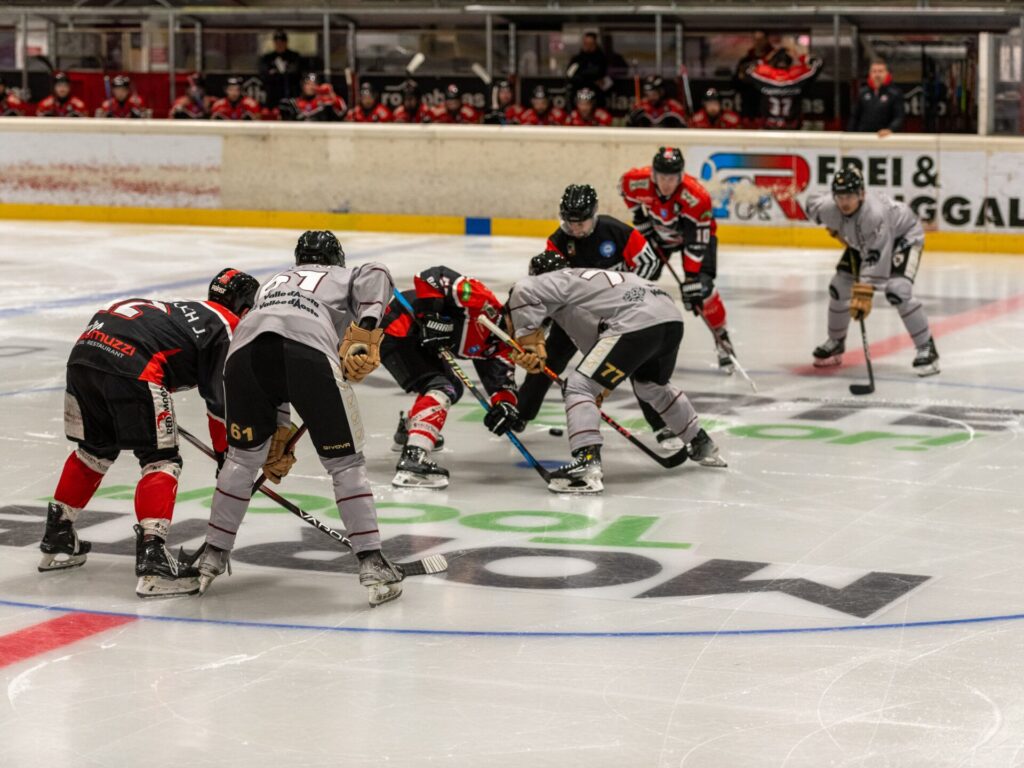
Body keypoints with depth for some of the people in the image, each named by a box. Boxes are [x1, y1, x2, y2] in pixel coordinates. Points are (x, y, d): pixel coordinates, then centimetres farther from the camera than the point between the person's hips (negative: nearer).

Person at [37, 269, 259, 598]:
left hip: (83, 349, 8)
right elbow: (222, 401, 5)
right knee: (160, 460, 1)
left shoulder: (189, 311, 35)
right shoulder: (228, 329, 12)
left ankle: (57, 540, 35)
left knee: (95, 448, 26)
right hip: (132, 364, -8)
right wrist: (227, 457, 14)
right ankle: (151, 555, -13)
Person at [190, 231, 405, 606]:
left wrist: (277, 435, 44)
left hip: (244, 349, 4)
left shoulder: (274, 283, 44)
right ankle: (371, 564, 3)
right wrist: (365, 332, -4)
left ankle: (212, 557, 29)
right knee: (345, 462, 9)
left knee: (243, 456, 25)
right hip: (309, 352, -3)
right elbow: (376, 276, 7)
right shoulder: (345, 277, 34)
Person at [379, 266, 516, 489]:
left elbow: (501, 372, -2)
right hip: (395, 331, -11)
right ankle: (412, 459, -39)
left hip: (418, 342, 11)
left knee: (452, 387, 26)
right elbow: (428, 277, -28)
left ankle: (407, 429, 49)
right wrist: (431, 313, -31)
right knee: (441, 388, -25)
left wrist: (505, 403, -20)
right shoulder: (480, 298, -23)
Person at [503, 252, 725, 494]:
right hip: (672, 319, 9)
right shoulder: (592, 277, 35)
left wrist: (529, 340, -5)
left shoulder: (559, 279, 10)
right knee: (653, 387, 36)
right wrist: (600, 391, 29)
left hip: (636, 325, -9)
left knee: (579, 385, -5)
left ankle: (588, 465, -21)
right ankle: (702, 446, 51)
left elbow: (525, 291, -10)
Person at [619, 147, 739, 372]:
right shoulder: (638, 180, -30)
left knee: (702, 286, -21)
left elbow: (696, 244, -36)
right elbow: (625, 186, -2)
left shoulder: (697, 197, -40)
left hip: (695, 230, -4)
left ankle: (722, 339, -4)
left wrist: (691, 281, -36)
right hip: (657, 231, 4)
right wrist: (639, 214, -2)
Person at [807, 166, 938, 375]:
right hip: (862, 241, 7)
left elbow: (875, 258, -45)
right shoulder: (828, 207, -27)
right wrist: (835, 229, 4)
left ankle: (926, 348, -18)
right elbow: (812, 203, 0)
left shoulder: (875, 213, -44)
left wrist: (864, 292, -48)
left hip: (903, 236, -7)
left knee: (897, 289, -27)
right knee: (839, 286, 2)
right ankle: (836, 342, 25)